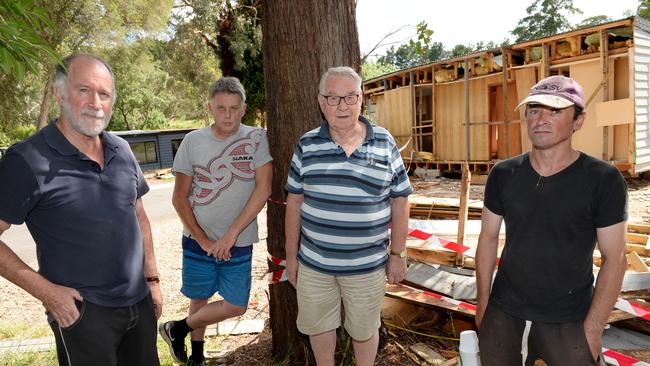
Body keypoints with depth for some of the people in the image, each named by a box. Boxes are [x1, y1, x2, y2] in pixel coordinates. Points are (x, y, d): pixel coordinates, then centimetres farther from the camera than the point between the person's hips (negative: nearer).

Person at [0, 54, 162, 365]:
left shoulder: (122, 150, 3)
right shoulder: (27, 161, -15)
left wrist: (151, 279, 9)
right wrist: (45, 290, -15)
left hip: (140, 302, 6)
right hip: (82, 311, -5)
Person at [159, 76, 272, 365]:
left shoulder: (257, 138, -7)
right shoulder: (193, 141, -5)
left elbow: (263, 189, -13)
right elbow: (179, 198, -2)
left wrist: (231, 235, -15)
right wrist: (204, 240, -8)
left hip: (239, 242, 0)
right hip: (198, 240, 0)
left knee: (236, 306, 6)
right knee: (200, 298, 13)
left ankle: (179, 328, 31)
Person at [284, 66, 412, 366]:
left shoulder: (384, 143, -4)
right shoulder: (307, 144, -2)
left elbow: (399, 201, 0)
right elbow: (294, 202, 2)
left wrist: (398, 254, 0)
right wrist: (291, 256, 3)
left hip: (367, 265, -1)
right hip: (313, 263, 2)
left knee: (364, 330, 17)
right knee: (318, 325, 19)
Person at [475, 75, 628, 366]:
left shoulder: (603, 180, -11)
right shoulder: (503, 174, -4)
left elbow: (614, 258, -8)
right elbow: (489, 238, 2)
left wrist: (593, 329, -10)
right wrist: (483, 303, 3)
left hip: (569, 323, -2)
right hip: (504, 315, 3)